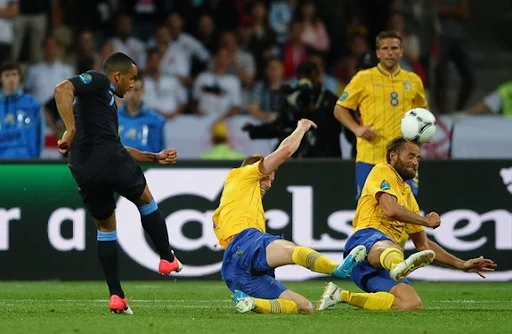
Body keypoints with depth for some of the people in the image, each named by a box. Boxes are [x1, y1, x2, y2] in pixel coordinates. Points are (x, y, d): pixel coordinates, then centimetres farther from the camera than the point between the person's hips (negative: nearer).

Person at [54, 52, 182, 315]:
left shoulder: (107, 101, 31)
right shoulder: (97, 81, 5)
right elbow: (63, 89, -15)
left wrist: (155, 158, 35)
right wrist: (71, 129, -21)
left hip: (83, 172, 8)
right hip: (109, 160, -8)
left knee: (105, 228, 21)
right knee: (145, 200, 20)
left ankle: (116, 295, 14)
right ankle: (167, 259, 29)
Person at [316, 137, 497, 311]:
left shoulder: (408, 195, 33)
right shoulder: (382, 171, 10)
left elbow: (423, 245, 36)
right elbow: (391, 209, -9)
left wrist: (462, 264, 30)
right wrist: (426, 221, 7)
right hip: (365, 240, -8)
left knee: (412, 304, -19)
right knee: (386, 246, -44)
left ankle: (343, 296, -5)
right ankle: (399, 266, -83)